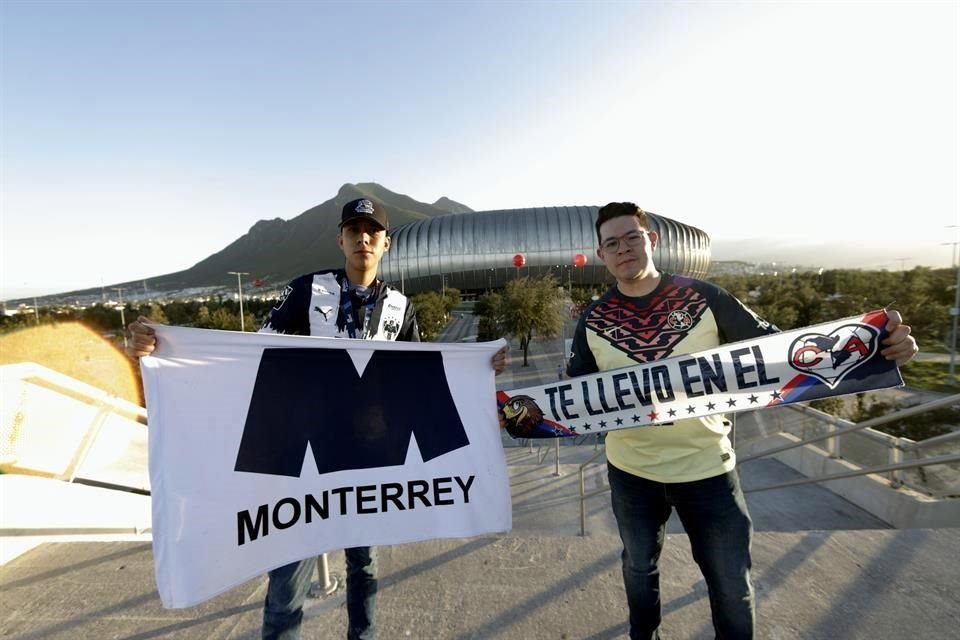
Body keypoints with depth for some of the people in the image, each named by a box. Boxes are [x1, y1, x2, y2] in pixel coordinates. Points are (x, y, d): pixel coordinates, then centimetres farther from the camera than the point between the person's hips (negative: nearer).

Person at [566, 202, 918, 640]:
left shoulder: (702, 298, -9)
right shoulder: (593, 321, -6)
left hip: (707, 467, -1)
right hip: (631, 472, 2)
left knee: (732, 582, 17)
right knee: (639, 567, 25)